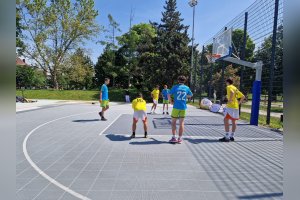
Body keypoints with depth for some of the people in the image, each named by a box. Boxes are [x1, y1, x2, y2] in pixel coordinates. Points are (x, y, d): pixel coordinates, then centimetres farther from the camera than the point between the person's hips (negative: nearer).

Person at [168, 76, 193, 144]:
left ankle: (174, 138, 8)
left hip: (176, 107, -2)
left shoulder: (175, 87, -2)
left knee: (173, 122, 9)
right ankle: (179, 139, 12)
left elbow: (168, 95, -7)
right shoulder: (187, 88, 5)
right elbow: (190, 95, 21)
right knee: (181, 123, 8)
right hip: (183, 107, 2)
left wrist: (171, 102, 3)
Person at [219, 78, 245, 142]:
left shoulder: (229, 87, -3)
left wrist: (230, 100, -19)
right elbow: (243, 97, 22)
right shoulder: (235, 88, 21)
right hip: (236, 107, 9)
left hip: (230, 106, -9)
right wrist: (238, 103, 16)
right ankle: (232, 136, 19)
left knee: (226, 120, -8)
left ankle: (227, 137, -11)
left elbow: (232, 92, -26)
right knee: (233, 121, 12)